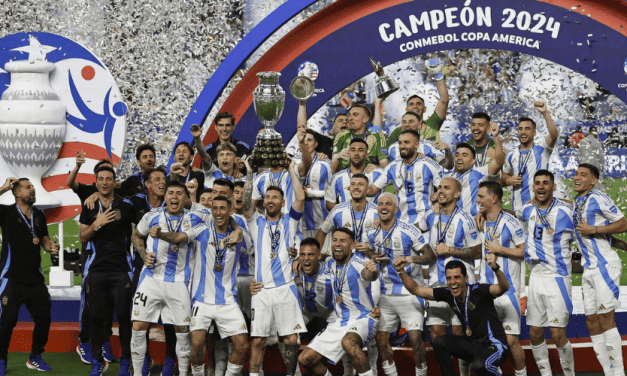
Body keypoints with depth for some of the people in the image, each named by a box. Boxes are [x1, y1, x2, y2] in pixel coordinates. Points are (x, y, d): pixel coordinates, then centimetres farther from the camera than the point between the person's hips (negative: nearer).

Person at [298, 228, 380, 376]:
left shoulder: (358, 264, -19)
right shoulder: (331, 264, 4)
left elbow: (368, 275, -45)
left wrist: (372, 272, -68)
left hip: (363, 318, -8)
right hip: (340, 322, 8)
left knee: (348, 342, -42)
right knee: (305, 359, 2)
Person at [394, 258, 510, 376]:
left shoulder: (478, 291, -19)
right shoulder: (448, 294, -2)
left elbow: (504, 288, -36)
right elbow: (416, 290, 3)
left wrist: (495, 268, -55)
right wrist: (401, 271, -11)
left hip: (495, 346, -6)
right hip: (473, 344, 6)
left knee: (478, 365, -36)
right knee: (438, 342, -12)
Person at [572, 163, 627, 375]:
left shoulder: (599, 199, -10)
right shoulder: (576, 203, 16)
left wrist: (593, 230, -17)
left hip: (605, 266, -9)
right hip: (589, 269, 9)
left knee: (605, 320, -11)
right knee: (592, 323, 6)